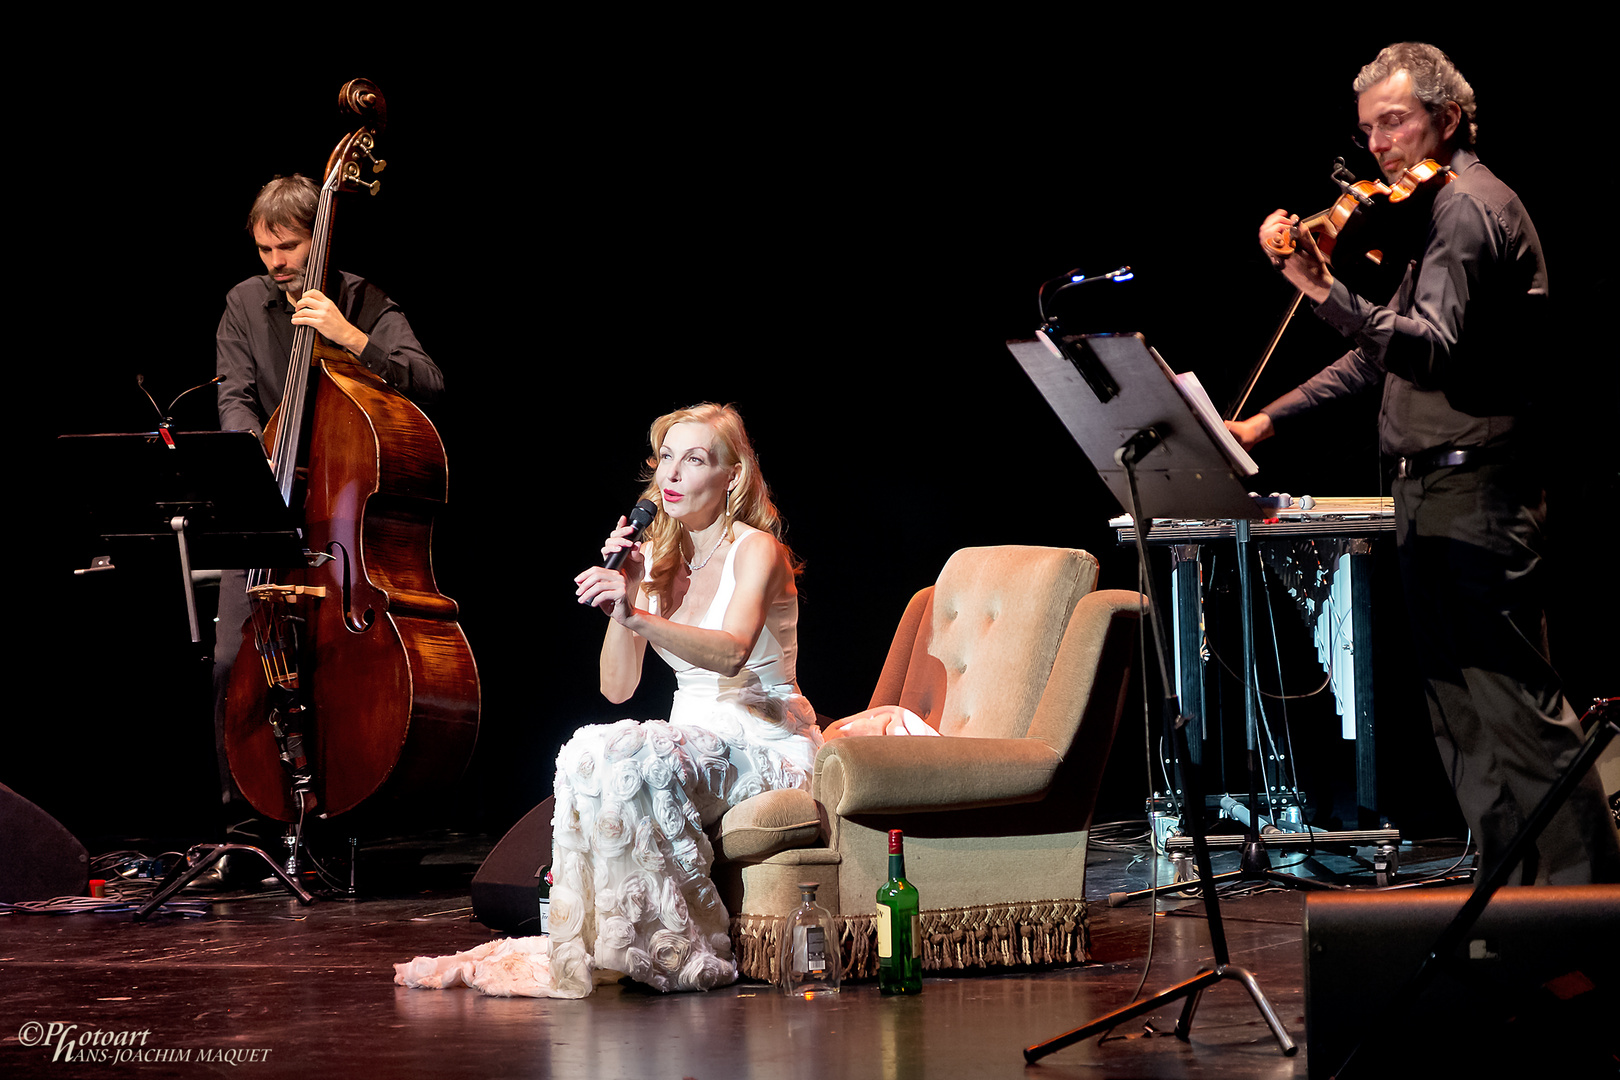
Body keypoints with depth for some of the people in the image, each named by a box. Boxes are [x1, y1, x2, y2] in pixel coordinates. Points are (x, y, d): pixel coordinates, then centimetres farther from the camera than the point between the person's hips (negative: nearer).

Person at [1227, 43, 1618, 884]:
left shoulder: (1467, 207, -13)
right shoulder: (1447, 208, 20)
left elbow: (1433, 350, -29)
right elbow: (1385, 352, 27)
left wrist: (1324, 290, -40)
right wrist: (1271, 419, 24)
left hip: (1473, 497, -11)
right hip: (1436, 498, 11)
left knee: (1518, 704, -12)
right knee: (1462, 712, 12)